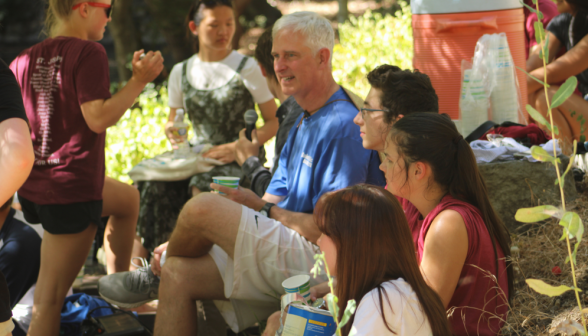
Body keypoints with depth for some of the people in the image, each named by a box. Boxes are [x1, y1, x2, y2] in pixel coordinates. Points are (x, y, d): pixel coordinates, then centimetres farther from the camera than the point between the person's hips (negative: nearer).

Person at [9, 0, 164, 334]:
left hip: (32, 189, 9)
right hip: (70, 190, -9)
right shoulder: (88, 52, -14)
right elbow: (97, 118, -22)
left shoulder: (24, 60, 6)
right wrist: (140, 80, -16)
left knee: (127, 197, 31)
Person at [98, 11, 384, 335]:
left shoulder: (343, 127, -15)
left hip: (315, 260, -10)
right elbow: (274, 201, 17)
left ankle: (153, 276, 12)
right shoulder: (304, 123, 19)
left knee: (202, 206, -21)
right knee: (178, 274, -4)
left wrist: (263, 210, -13)